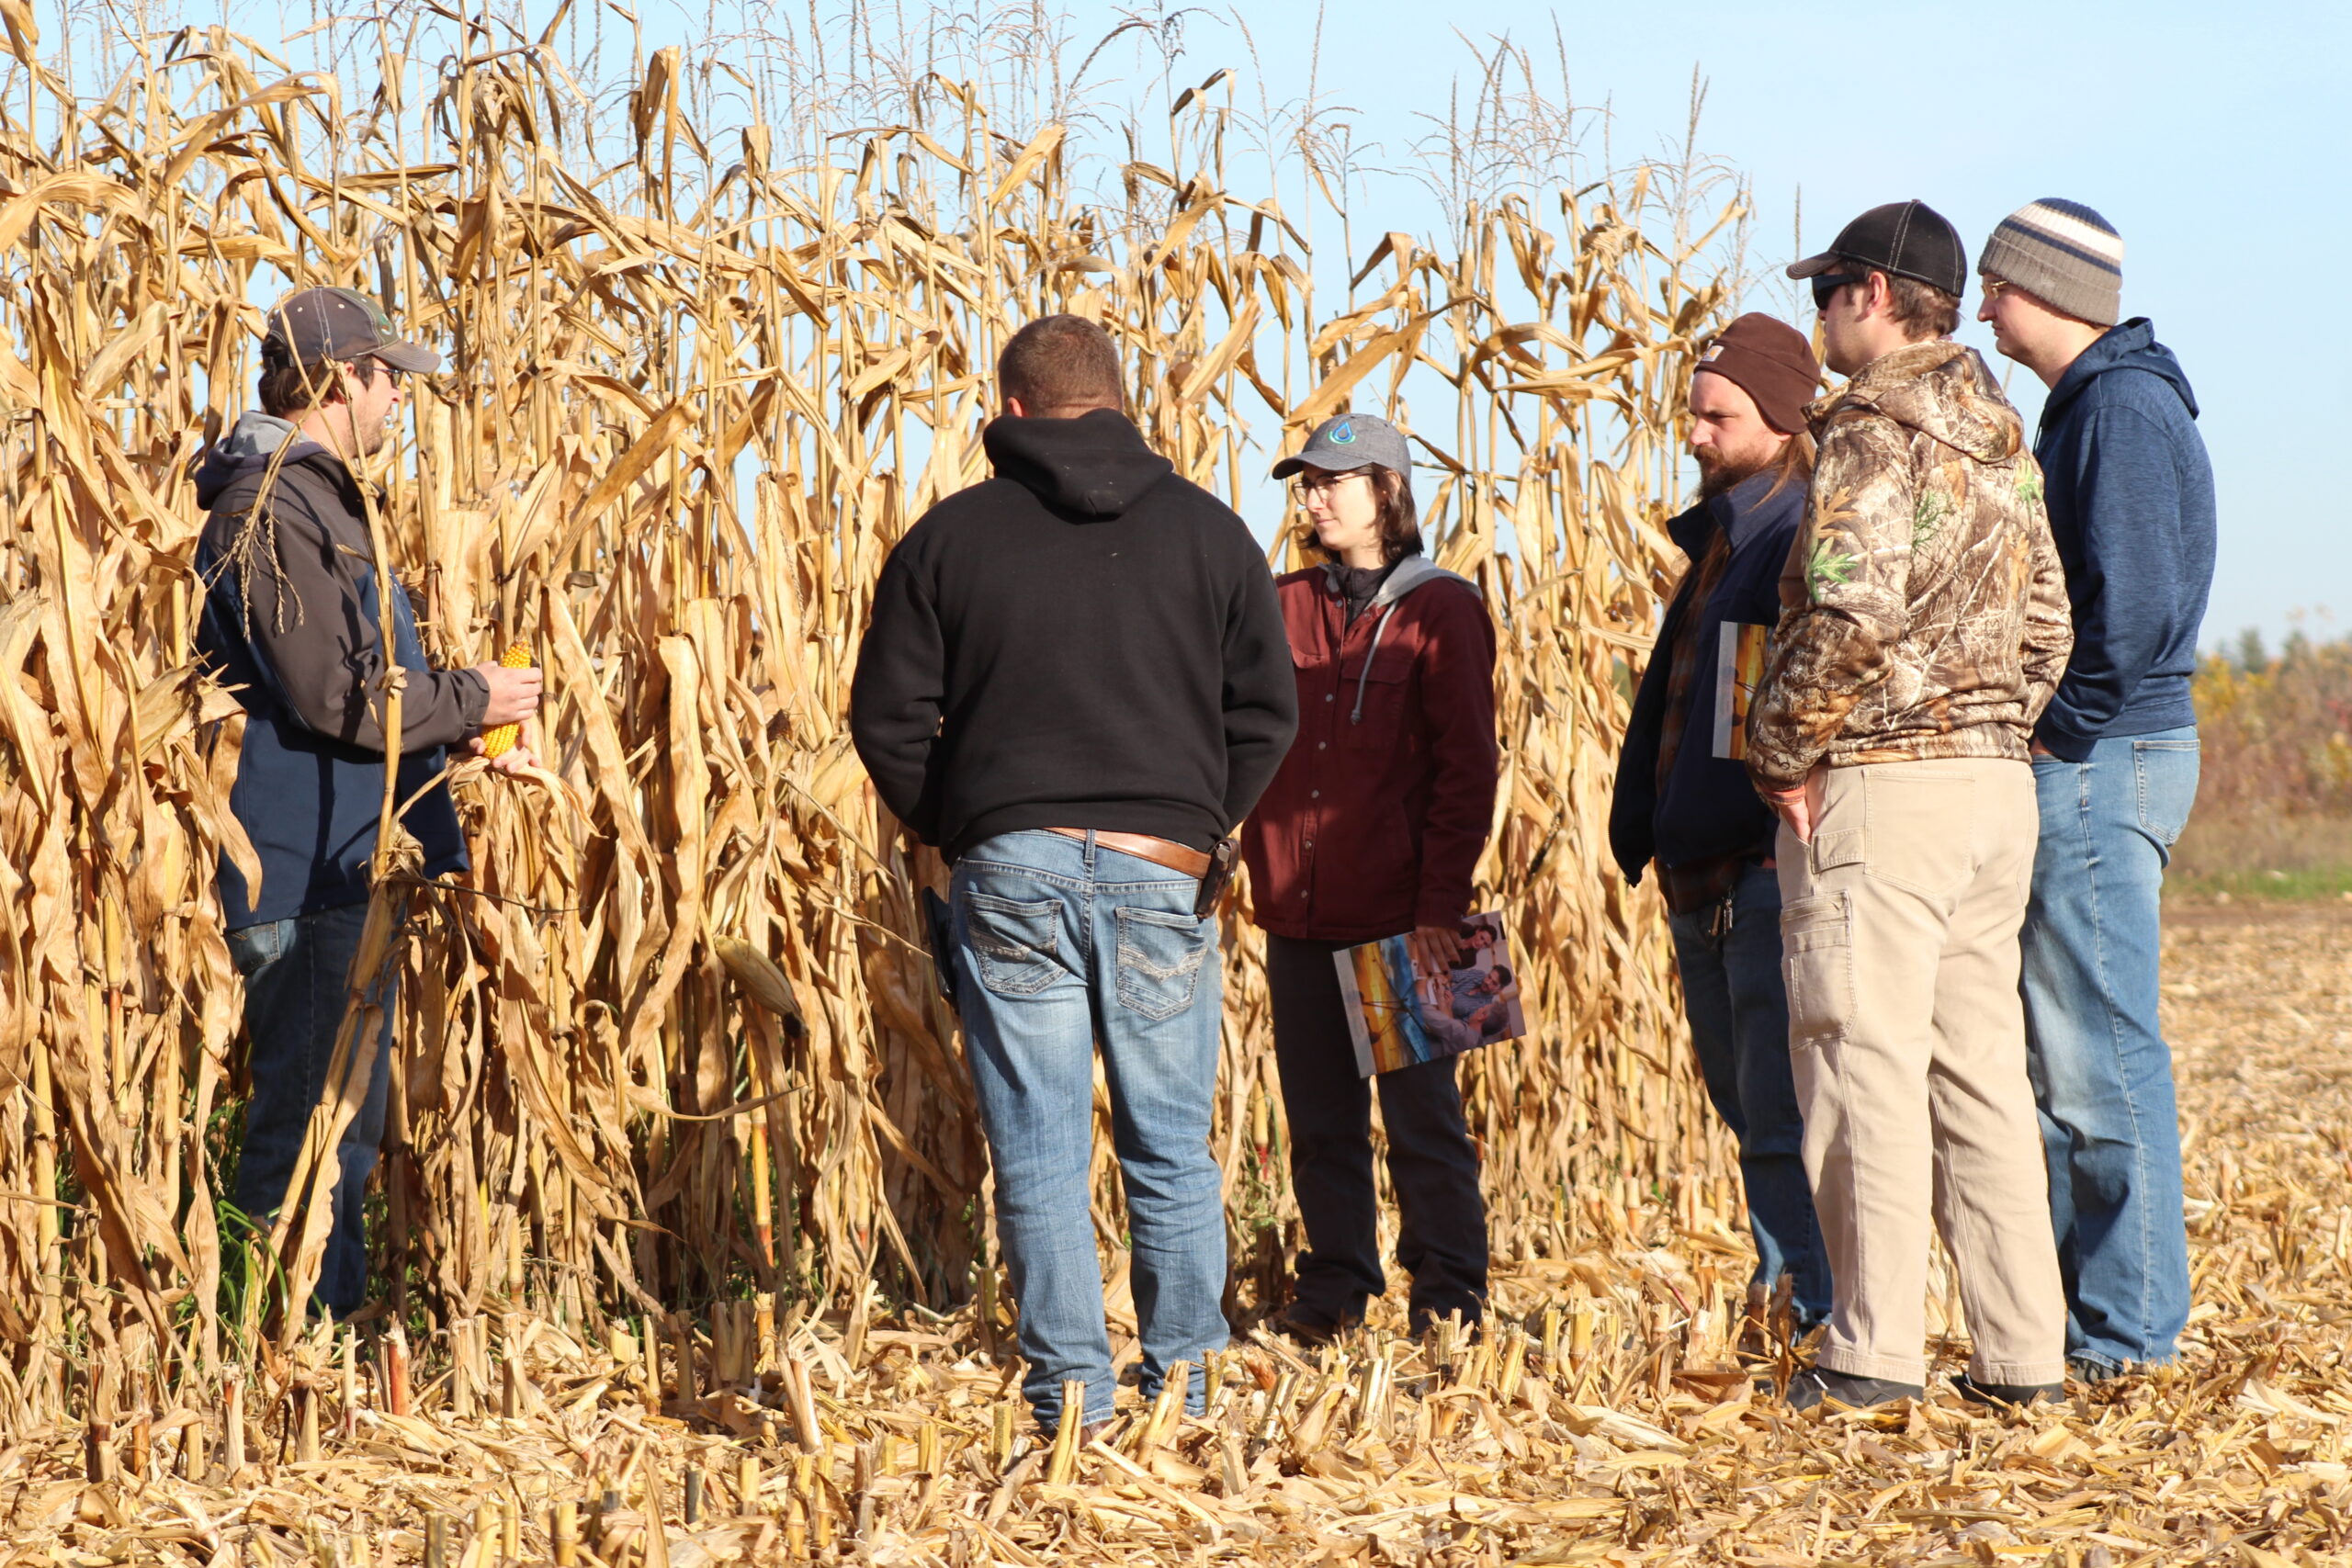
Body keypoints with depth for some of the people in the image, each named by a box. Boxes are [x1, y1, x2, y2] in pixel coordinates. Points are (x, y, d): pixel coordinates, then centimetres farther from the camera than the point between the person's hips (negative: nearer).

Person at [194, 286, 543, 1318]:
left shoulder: (319, 498, 17)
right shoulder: (269, 507, -16)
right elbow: (333, 698, -22)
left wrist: (461, 729, 10)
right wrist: (470, 699, -9)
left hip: (348, 868, 11)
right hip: (306, 876, -11)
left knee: (344, 1117, 16)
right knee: (310, 1121, -6)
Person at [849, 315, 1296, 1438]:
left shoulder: (951, 534, 4)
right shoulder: (1205, 527, 7)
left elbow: (888, 715, 3)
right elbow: (1266, 710, 6)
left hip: (1011, 870, -1)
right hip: (1162, 874, 1)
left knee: (1038, 1150, 3)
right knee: (1171, 1151, 10)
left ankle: (1073, 1400, 1)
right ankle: (1184, 1394, 13)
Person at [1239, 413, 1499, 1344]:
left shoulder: (1439, 612, -1)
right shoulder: (1282, 609, 12)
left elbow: (1466, 770, -4)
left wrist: (1440, 908, -10)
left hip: (1399, 918, -4)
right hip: (1297, 917, 4)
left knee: (1421, 1114, 0)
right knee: (1319, 1118, 10)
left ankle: (1446, 1294, 10)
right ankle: (1333, 1287, 20)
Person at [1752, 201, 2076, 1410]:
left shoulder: (1871, 436, -11)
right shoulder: (2001, 445, 16)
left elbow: (1851, 614, -22)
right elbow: (2046, 622, 18)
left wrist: (1785, 755, -11)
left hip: (1879, 781, -8)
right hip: (1999, 781, 8)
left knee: (1866, 1063, -4)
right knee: (1980, 1067, 10)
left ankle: (1874, 1350, -4)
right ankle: (2022, 1351, 11)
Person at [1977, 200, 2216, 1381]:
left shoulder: (2124, 409, -13)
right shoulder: (2087, 409, 19)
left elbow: (2137, 607, -22)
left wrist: (2058, 733, -14)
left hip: (2102, 761, -11)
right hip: (2080, 764, 11)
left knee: (2098, 1053, -8)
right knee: (2050, 1049, 13)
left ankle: (2126, 1330, -4)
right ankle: (2076, 1305, 18)